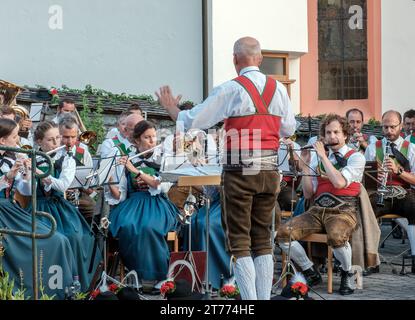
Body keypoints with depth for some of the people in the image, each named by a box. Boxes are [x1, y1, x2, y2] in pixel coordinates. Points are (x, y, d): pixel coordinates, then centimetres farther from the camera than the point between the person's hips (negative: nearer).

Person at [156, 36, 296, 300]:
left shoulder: (230, 90, -9)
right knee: (263, 240, 12)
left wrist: (172, 109, 13)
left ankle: (249, 300, -2)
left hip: (240, 172, -4)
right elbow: (289, 129, 16)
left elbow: (193, 121, -6)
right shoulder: (278, 89, 5)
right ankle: (265, 296, 11)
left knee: (239, 241, 2)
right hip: (270, 171, 5)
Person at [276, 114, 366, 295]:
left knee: (336, 237, -38)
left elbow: (339, 182, -15)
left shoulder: (355, 157, 4)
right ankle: (311, 273, 1)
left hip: (343, 210, -4)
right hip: (317, 210, 4)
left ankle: (347, 274, -6)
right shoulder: (317, 158, 17)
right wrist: (305, 165, 2)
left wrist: (323, 156, -8)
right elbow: (308, 194, 11)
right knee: (283, 233, -19)